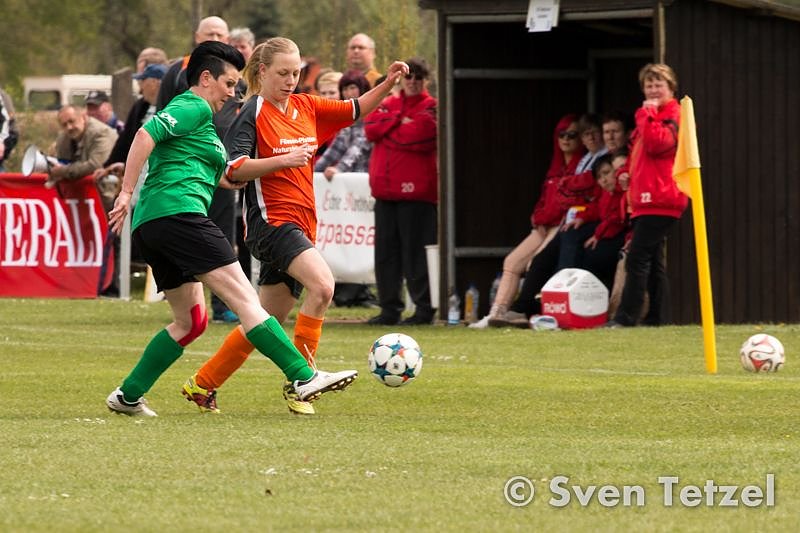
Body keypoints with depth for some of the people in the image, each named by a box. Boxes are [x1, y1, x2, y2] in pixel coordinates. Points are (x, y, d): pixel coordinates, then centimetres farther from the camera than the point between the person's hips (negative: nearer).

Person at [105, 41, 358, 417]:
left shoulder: (196, 113, 30)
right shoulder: (194, 107, -1)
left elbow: (224, 178, 32)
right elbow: (145, 135, -17)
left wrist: (279, 163, 28)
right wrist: (126, 192, -20)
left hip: (150, 227, 11)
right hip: (178, 213, -10)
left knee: (190, 321, 16)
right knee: (244, 297, -14)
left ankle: (128, 396, 13)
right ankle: (303, 379, -19)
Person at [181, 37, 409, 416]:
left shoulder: (305, 107, 13)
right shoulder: (253, 114, -7)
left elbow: (355, 110, 22)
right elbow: (233, 168, -14)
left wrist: (388, 83, 7)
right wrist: (283, 160, -22)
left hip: (301, 224, 8)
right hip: (271, 221, -8)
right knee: (322, 284, -28)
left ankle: (202, 384, 22)